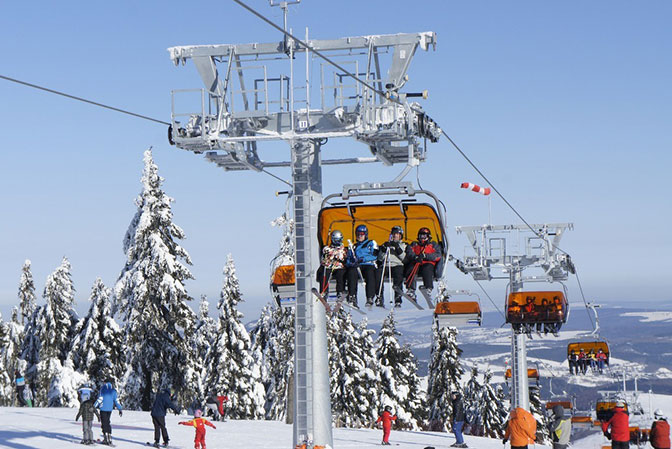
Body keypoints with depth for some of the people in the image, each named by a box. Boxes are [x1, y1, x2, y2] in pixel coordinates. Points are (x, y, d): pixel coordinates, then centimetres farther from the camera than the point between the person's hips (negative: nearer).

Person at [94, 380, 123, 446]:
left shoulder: (103, 389, -7)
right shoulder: (113, 390, 5)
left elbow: (100, 399, -13)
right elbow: (116, 400, 5)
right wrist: (119, 409, 11)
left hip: (103, 408, -4)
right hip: (110, 409, 4)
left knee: (104, 423, 0)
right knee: (108, 423, 15)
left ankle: (106, 439, -5)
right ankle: (109, 437, 10)